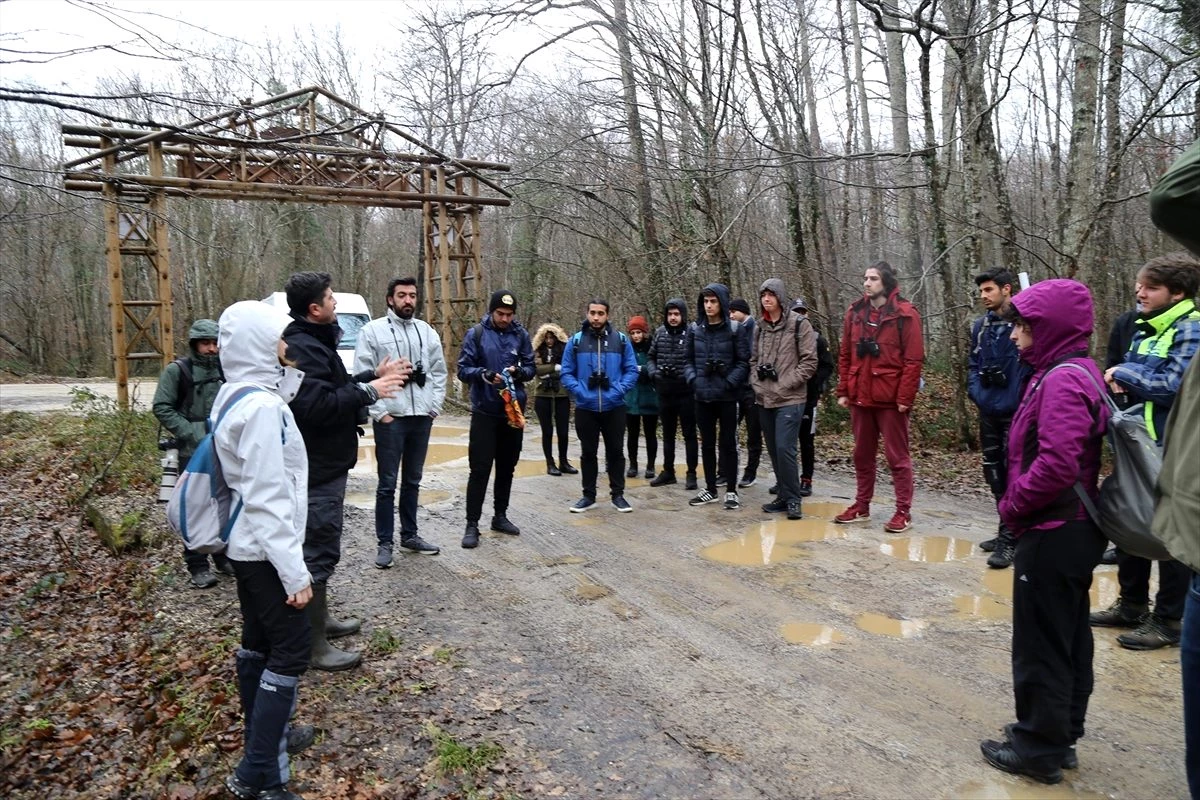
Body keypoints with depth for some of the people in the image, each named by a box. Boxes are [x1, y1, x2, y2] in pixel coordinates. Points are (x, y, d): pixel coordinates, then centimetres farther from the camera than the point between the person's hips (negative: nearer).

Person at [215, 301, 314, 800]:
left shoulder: (236, 395, 7)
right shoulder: (262, 406, -22)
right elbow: (267, 498, -24)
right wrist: (295, 571, -21)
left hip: (245, 546, 10)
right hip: (265, 550, -10)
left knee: (258, 642, 18)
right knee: (290, 651, -3)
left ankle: (261, 736, 33)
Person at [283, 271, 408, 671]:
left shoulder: (312, 342, 13)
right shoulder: (303, 348, -21)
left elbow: (333, 389, 21)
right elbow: (316, 405, -31)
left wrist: (373, 376, 11)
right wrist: (369, 391, -23)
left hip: (324, 463, 11)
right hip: (319, 468, -11)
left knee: (319, 547, 22)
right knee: (319, 551, -4)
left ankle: (318, 618, 37)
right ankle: (314, 644, 6)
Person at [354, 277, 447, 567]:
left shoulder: (427, 331, 10)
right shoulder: (372, 331, -3)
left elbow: (439, 371, 14)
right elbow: (362, 376, -7)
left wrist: (435, 407, 5)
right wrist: (379, 412, -12)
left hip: (422, 417, 5)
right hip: (390, 418, -4)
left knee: (413, 481, 14)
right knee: (388, 484, 0)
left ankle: (410, 535, 26)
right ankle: (384, 543, 10)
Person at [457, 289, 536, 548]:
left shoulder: (521, 335, 4)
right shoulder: (476, 334, -3)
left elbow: (531, 368, 7)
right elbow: (463, 370, -6)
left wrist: (519, 371, -15)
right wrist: (483, 374, -25)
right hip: (485, 412, -3)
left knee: (507, 467, 12)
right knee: (480, 469, -5)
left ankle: (500, 516, 26)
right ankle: (472, 524, 3)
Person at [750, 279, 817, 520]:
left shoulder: (799, 324, -4)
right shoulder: (759, 327, 13)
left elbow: (809, 362, -8)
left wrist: (784, 383, -13)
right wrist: (757, 381, 4)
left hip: (790, 399, -6)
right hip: (764, 399, 6)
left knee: (784, 449, -12)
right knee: (773, 450, 9)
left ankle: (793, 499, 2)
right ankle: (784, 495, 21)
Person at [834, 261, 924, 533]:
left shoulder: (905, 314, -6)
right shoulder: (854, 312, 9)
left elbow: (913, 359, -10)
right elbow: (845, 355, 11)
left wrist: (905, 397, -14)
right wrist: (843, 391, 6)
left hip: (891, 398, -5)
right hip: (860, 397, 5)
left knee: (897, 456, 3)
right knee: (862, 454, 14)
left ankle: (903, 511, 12)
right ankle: (862, 505, 26)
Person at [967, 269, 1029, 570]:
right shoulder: (981, 326, 10)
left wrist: (1021, 398, -18)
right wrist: (977, 393, 2)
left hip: (1016, 412, -7)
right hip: (989, 411, 7)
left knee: (1012, 474, -3)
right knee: (994, 473, 15)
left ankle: (1010, 539, 5)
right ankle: (1008, 531, 30)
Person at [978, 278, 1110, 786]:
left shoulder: (1063, 379, -21)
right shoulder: (1075, 371, 10)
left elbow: (1057, 465, -30)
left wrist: (1013, 505, -15)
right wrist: (1019, 506, 11)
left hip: (1053, 535, -10)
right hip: (1074, 530, 10)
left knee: (1040, 644, 3)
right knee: (1069, 637, 19)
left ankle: (1039, 748, 18)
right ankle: (1061, 734, 33)